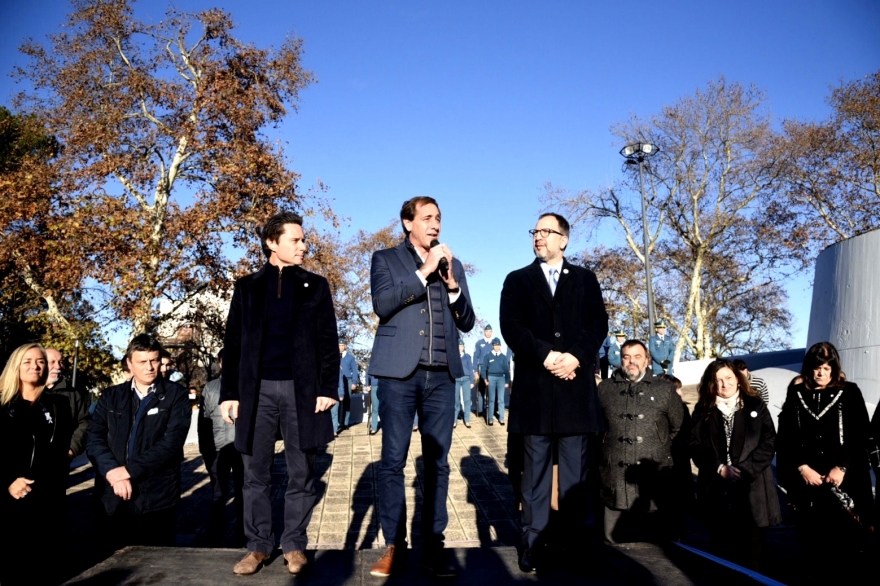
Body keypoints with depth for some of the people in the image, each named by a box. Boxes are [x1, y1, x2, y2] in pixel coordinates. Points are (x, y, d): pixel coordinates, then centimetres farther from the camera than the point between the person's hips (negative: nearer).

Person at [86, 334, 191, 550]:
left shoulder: (176, 395, 0)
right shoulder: (111, 396, 12)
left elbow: (172, 442, -11)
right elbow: (93, 438, 2)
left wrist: (129, 470, -14)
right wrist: (112, 472, -14)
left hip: (156, 497, -3)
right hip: (113, 498, 3)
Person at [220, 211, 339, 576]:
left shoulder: (316, 286, 9)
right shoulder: (247, 286, 11)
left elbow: (328, 340, 4)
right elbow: (233, 343, 8)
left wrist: (328, 388, -7)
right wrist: (229, 392, 0)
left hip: (302, 389, -1)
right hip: (257, 389, 1)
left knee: (301, 473, 4)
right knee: (256, 473, 6)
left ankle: (294, 545, 16)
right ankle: (258, 545, 18)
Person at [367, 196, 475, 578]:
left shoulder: (452, 264, 17)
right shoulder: (386, 259, 7)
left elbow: (467, 323, 11)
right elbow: (382, 304, -11)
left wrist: (451, 283, -5)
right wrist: (424, 271, -12)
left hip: (441, 374, 3)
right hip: (399, 372, -3)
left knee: (438, 461, 4)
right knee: (393, 460, 0)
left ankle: (433, 544, 11)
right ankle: (394, 544, 10)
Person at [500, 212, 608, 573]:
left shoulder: (585, 279, 15)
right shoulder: (517, 280, 12)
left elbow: (599, 323, 4)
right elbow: (510, 326, -1)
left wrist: (575, 356, -13)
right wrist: (545, 356, -14)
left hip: (576, 385, 1)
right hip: (534, 385, -1)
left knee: (575, 471, 6)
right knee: (535, 470, 3)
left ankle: (574, 541, 14)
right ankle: (532, 543, 9)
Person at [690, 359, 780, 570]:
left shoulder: (756, 406, 5)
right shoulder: (703, 410, 7)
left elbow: (769, 442, -3)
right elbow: (696, 447, 2)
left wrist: (746, 470, -13)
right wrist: (720, 469, -12)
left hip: (751, 488, -1)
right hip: (716, 491, 1)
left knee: (750, 553, 6)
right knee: (722, 551, 9)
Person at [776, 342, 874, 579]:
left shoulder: (850, 393, 3)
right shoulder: (795, 394, 7)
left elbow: (861, 435, 0)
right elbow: (785, 437, 5)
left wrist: (842, 468, -10)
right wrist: (801, 467, -7)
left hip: (844, 479, -1)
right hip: (806, 479, 1)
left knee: (844, 536, -3)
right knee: (812, 537, 5)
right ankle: (816, 575, 18)